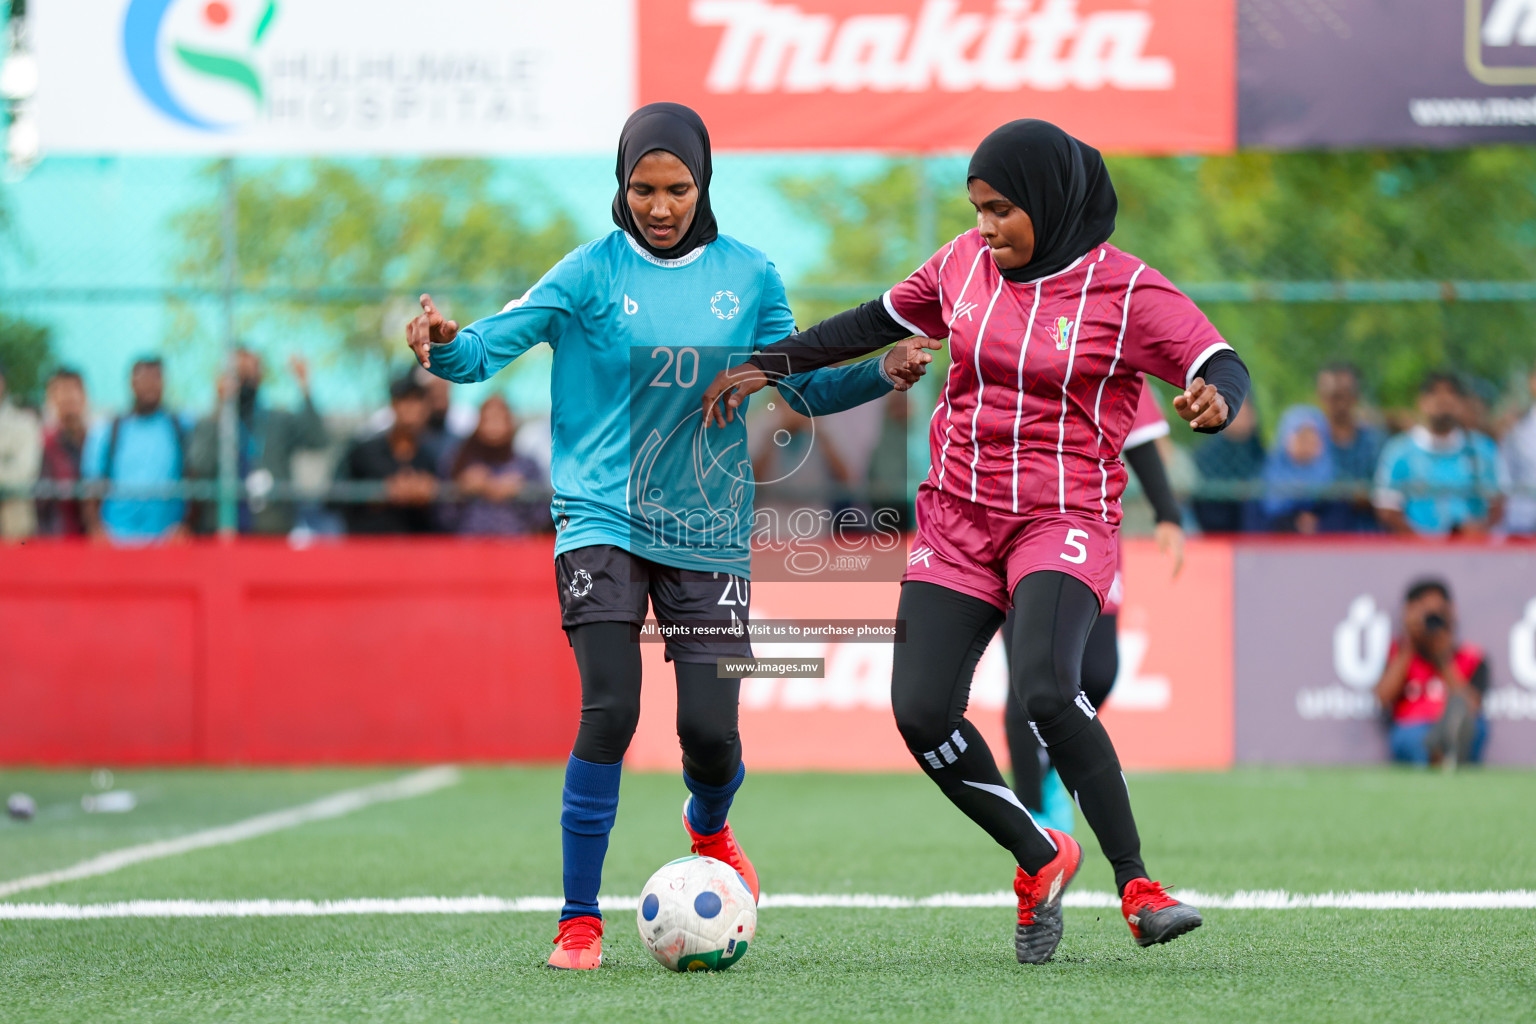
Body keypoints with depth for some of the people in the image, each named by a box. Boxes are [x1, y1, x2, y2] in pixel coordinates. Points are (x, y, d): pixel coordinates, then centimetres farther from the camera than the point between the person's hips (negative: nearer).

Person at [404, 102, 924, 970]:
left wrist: (881, 374, -2)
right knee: (610, 711, -15)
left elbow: (804, 386, 14)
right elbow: (494, 345, -10)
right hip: (603, 521, -2)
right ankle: (580, 922, -3)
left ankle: (709, 828, 34)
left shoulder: (748, 277, 6)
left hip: (707, 531, 2)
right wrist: (448, 345, -31)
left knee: (710, 727, -4)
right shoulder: (593, 272, -2)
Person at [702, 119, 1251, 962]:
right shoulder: (965, 263, 5)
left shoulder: (1126, 292, -9)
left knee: (1045, 687, -30)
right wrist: (769, 364, 17)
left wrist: (1214, 398, -36)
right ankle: (1039, 861, 15)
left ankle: (1136, 886, -18)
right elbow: (883, 320, 19)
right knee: (920, 712, -9)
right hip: (958, 518, 5)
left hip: (1065, 520, -5)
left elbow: (1221, 364, -12)